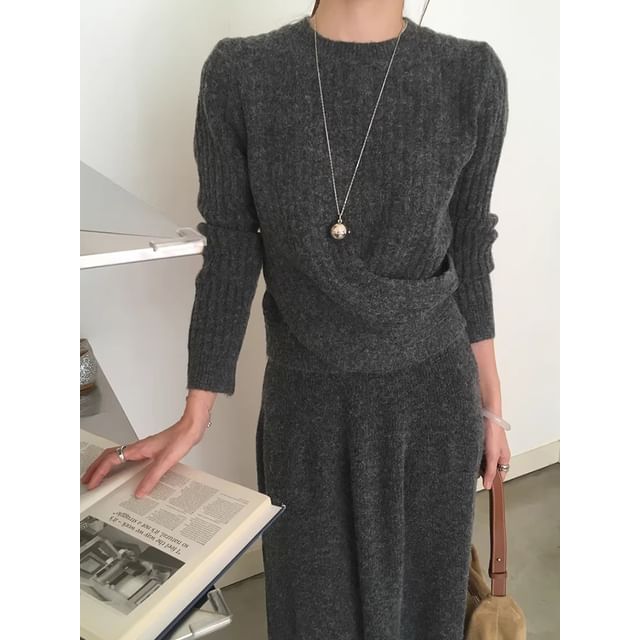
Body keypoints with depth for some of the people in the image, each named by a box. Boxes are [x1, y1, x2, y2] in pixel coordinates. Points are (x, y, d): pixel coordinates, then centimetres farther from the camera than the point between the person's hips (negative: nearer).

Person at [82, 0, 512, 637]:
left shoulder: (471, 76, -8)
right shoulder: (238, 74, -9)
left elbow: (468, 258, 1)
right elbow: (229, 259, -4)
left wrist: (490, 407, 8)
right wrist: (193, 420, -2)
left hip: (433, 395, 1)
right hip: (307, 402, 0)